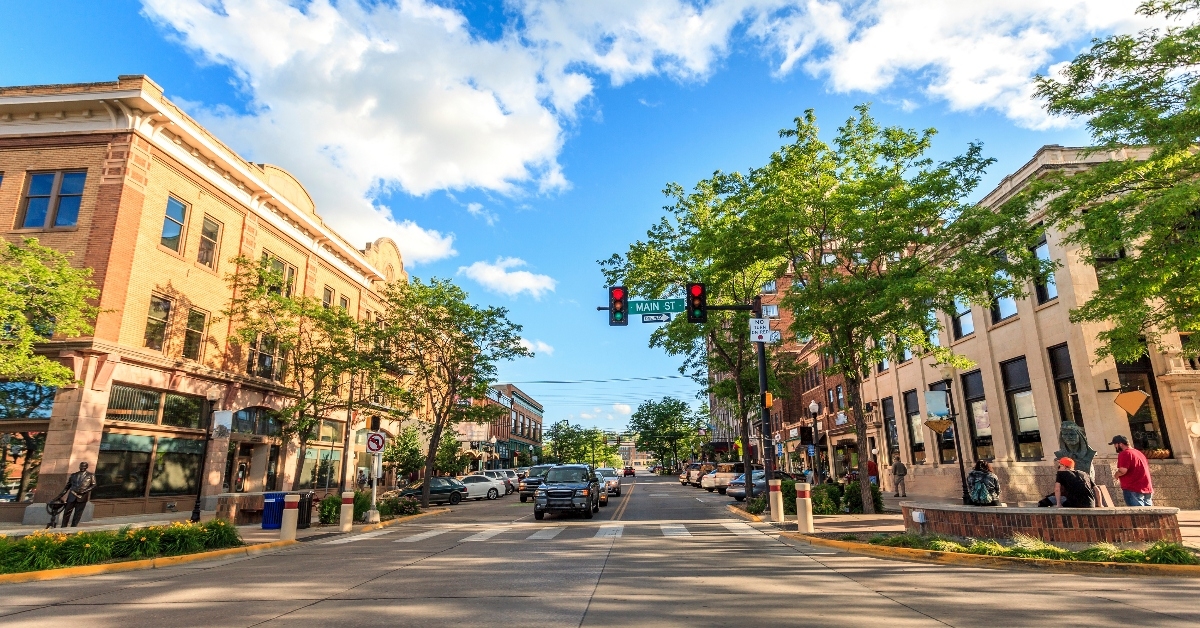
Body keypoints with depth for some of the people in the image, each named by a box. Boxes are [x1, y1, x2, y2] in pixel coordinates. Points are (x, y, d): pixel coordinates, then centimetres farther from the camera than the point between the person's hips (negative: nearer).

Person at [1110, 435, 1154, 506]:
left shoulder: (1124, 454, -9)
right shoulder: (1139, 453, 21)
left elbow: (1123, 470, -20)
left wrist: (1115, 475, -2)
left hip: (1133, 490, -9)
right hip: (1147, 489, 9)